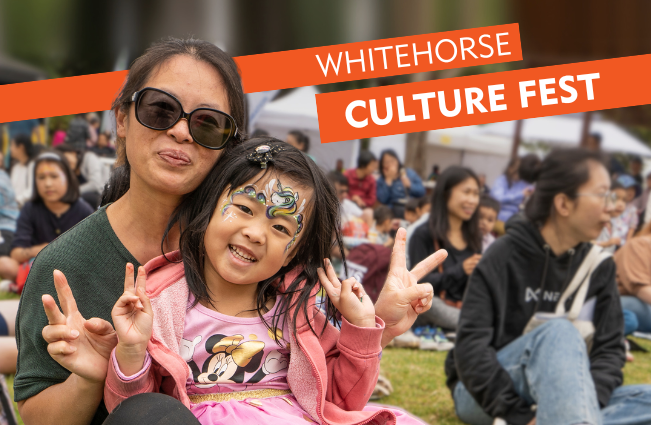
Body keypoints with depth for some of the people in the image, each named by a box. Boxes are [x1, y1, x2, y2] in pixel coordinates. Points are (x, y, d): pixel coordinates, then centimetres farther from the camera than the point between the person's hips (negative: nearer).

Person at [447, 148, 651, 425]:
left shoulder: (598, 266, 4)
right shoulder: (505, 257, -10)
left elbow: (610, 347, -1)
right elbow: (470, 345, -16)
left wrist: (585, 403, -21)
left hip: (550, 396, 5)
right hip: (484, 398, -5)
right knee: (558, 331, -33)